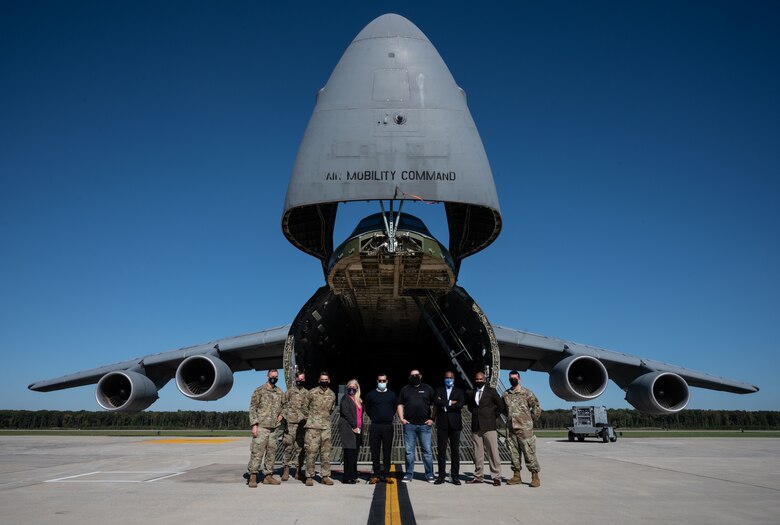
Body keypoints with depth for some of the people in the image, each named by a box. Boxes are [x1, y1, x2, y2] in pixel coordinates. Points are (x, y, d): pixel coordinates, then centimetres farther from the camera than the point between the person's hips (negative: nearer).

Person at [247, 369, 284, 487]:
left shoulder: (280, 392, 12)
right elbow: (252, 408, -6)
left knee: (272, 452, 8)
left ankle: (268, 476, 16)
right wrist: (254, 425, -13)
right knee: (257, 451, -8)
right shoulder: (259, 391, -3)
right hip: (261, 426, -5)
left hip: (274, 427, 6)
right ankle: (252, 477, -2)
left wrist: (281, 414, 7)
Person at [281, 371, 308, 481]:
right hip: (291, 423, -2)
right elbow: (284, 406, 6)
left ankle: (299, 471, 12)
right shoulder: (290, 392, 8)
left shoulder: (307, 393, 13)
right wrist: (284, 418, -6)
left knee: (300, 447, 4)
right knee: (288, 446, -6)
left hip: (303, 424, 2)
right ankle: (286, 470, 3)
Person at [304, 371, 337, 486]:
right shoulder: (312, 392, -2)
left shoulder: (332, 395, 9)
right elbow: (305, 407, 9)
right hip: (312, 426, -3)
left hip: (326, 427, 3)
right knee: (311, 452, -4)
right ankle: (309, 477, 5)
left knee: (326, 453, 5)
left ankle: (325, 476, 13)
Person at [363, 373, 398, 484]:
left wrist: (390, 416, 11)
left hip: (388, 426, 0)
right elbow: (367, 408, 13)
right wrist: (373, 417, 8)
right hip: (375, 426, 0)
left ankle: (386, 474, 10)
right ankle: (376, 475, 8)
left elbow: (395, 407, 18)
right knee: (375, 452, 1)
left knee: (387, 451, 3)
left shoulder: (392, 394, 8)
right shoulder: (371, 394, 5)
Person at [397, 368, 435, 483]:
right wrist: (401, 418, 0)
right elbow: (400, 405, 12)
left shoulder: (428, 388, 8)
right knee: (409, 451, 5)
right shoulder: (405, 389, 12)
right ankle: (408, 475, 13)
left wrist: (432, 419, -2)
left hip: (424, 425, -1)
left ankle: (429, 475, 9)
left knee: (427, 450, 0)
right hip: (409, 425, 1)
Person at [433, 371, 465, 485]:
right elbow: (436, 402, -8)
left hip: (454, 424, 0)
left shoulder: (459, 391, 9)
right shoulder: (438, 390, 11)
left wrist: (444, 405, -7)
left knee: (455, 451, 2)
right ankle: (441, 475, 8)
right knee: (441, 450, 2)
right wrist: (450, 402, -11)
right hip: (442, 424, 0)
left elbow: (460, 404, -8)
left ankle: (455, 476, 8)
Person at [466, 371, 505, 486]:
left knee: (493, 452, -5)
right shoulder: (472, 393, 13)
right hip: (476, 426, 4)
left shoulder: (491, 391, 2)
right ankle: (478, 476, 13)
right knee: (477, 453, 6)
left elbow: (500, 405, 3)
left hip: (489, 426, -4)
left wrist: (493, 416, 4)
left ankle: (496, 477, 0)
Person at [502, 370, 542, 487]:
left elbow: (537, 407, -1)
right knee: (514, 452, 8)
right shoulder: (506, 394, 10)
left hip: (524, 428, -5)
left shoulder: (526, 393, -3)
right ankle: (516, 475, 16)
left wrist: (530, 419, 1)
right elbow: (504, 409, 25)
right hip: (510, 428, 5)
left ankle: (535, 476, 1)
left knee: (529, 452, -5)